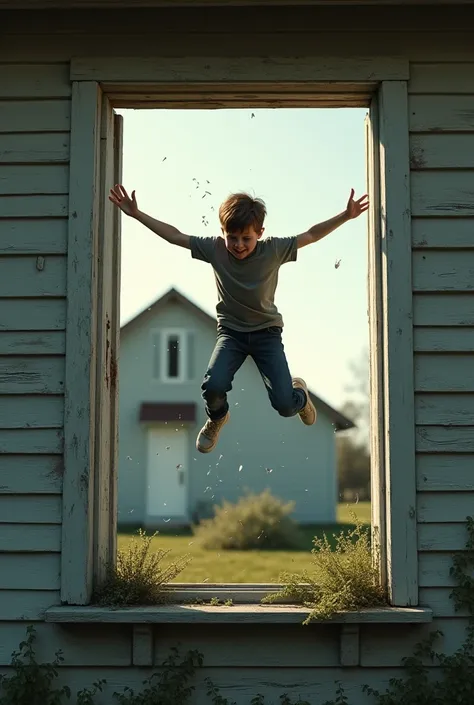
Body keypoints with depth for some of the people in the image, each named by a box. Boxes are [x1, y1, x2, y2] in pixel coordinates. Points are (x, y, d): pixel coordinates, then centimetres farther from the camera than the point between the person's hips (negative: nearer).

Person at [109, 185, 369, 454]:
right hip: (231, 332, 1)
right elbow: (175, 236, -8)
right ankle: (217, 418, 11)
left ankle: (299, 395, 27)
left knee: (284, 405, -15)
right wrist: (136, 214, -10)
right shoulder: (215, 248, -14)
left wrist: (346, 216, -23)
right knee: (214, 386, -28)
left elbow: (312, 235, -12)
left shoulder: (274, 249, -16)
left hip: (267, 331, -1)